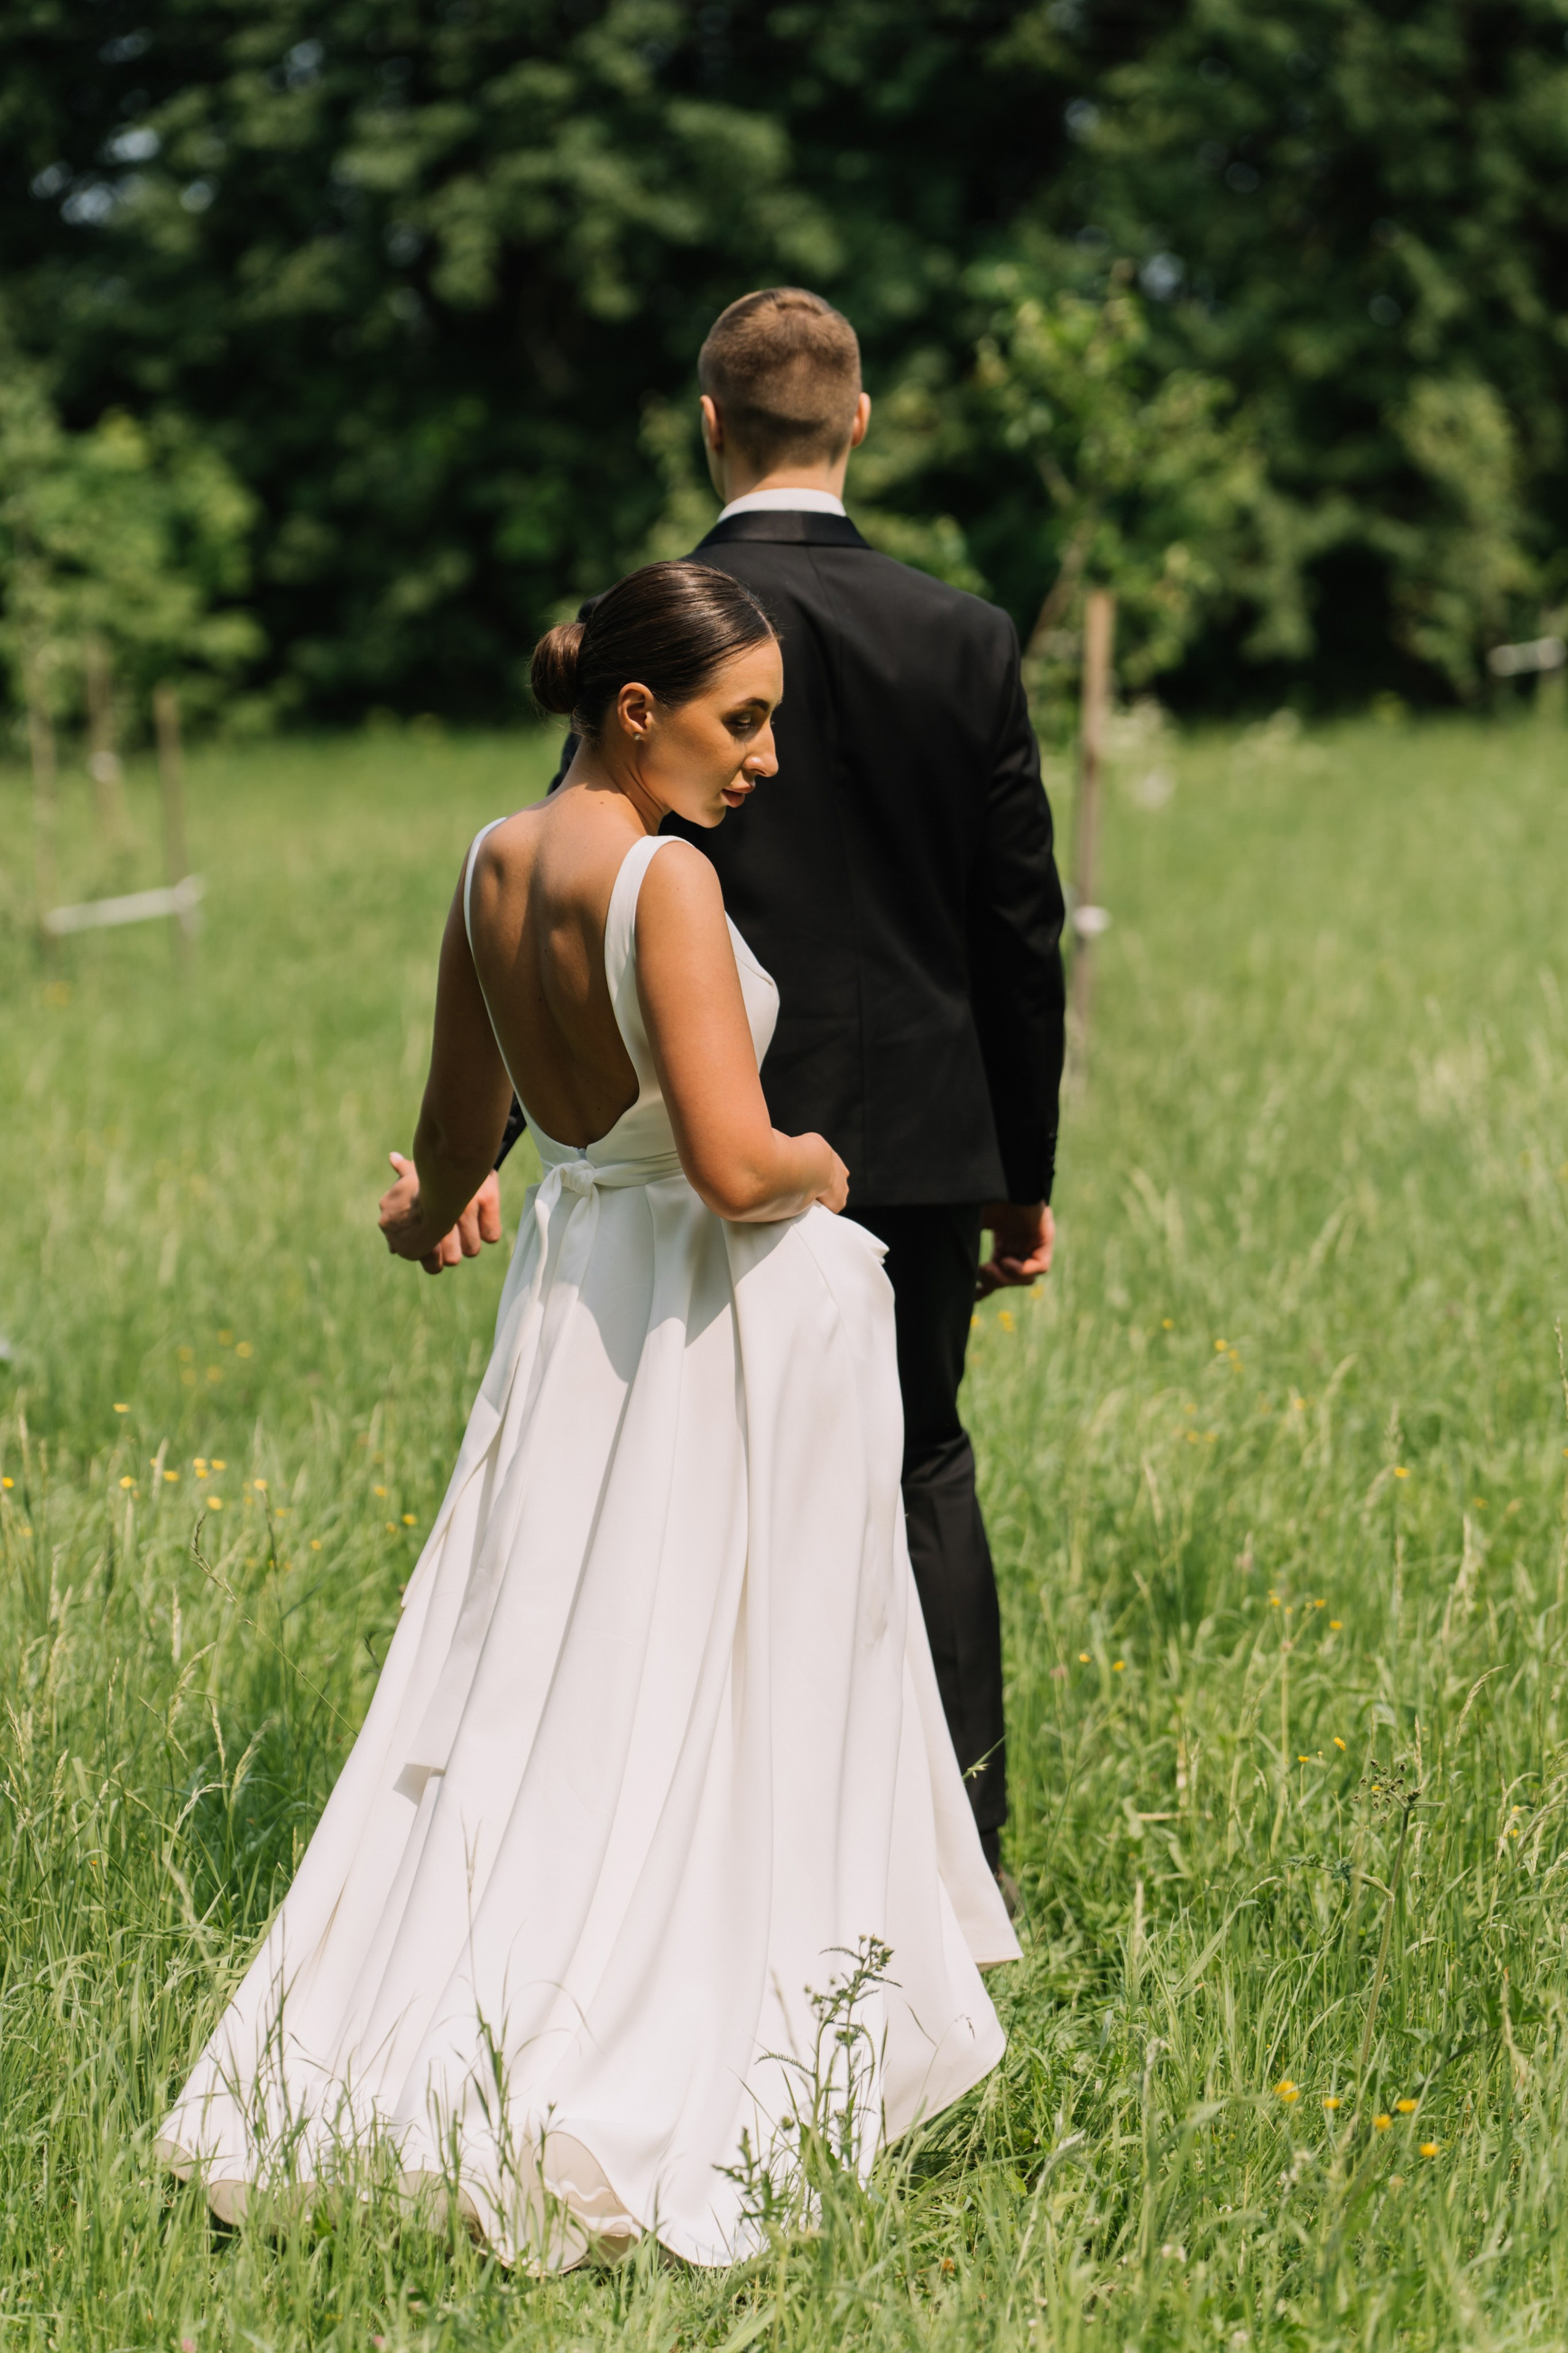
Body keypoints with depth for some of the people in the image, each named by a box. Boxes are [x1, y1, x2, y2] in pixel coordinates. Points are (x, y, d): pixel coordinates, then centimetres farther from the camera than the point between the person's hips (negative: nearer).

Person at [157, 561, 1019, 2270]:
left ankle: (431, 2043, 15)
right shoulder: (665, 877, -21)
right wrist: (817, 1165, -6)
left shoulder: (492, 865, 2)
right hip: (730, 1313, -7)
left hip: (576, 1282, 7)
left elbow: (458, 1138, 15)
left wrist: (427, 1214, 37)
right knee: (707, 1698, 3)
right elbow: (732, 1165, -29)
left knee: (535, 1684, 15)